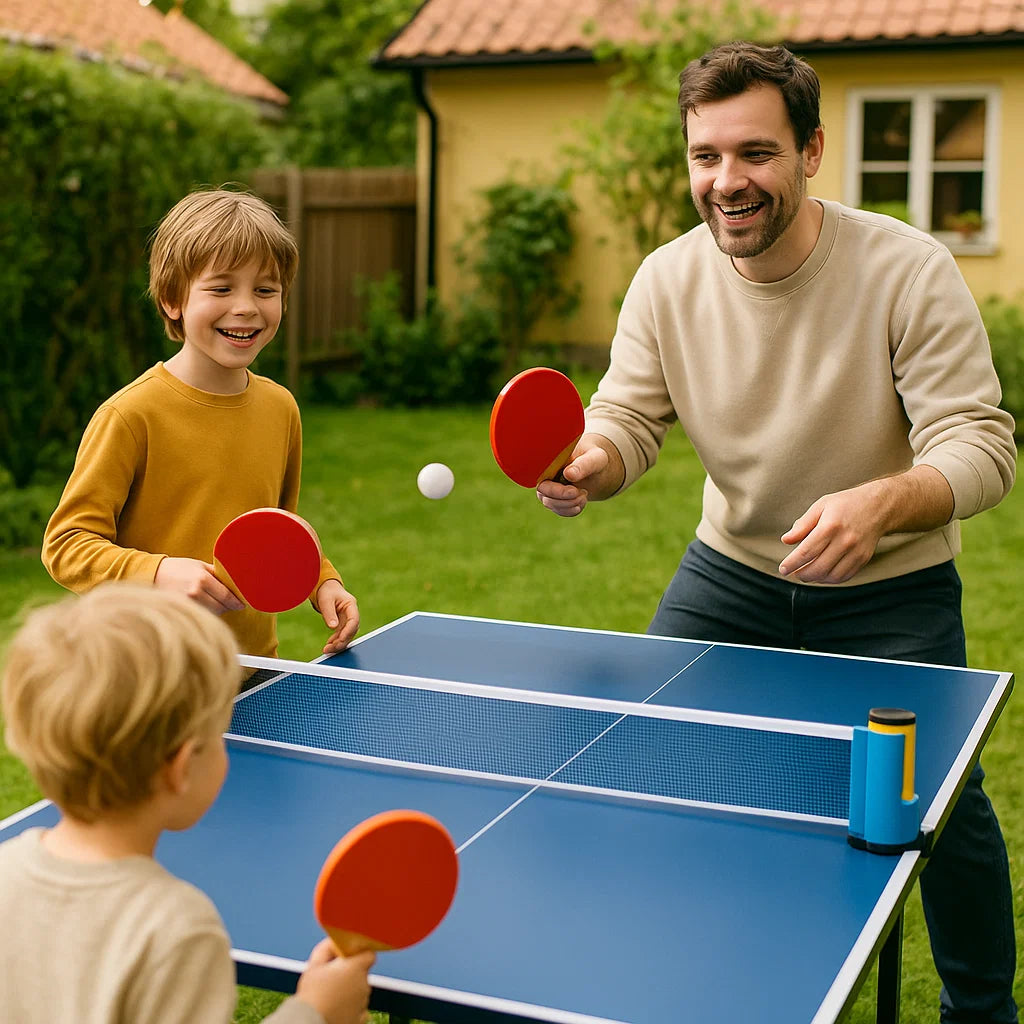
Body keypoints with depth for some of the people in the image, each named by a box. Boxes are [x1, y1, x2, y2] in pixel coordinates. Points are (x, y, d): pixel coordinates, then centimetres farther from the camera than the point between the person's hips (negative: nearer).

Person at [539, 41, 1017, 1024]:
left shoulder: (908, 270, -23)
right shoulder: (666, 279, -13)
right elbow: (627, 414, -10)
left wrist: (880, 505, -47)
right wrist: (588, 463, -35)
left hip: (889, 590, -3)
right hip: (731, 570, 3)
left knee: (942, 805, 1)